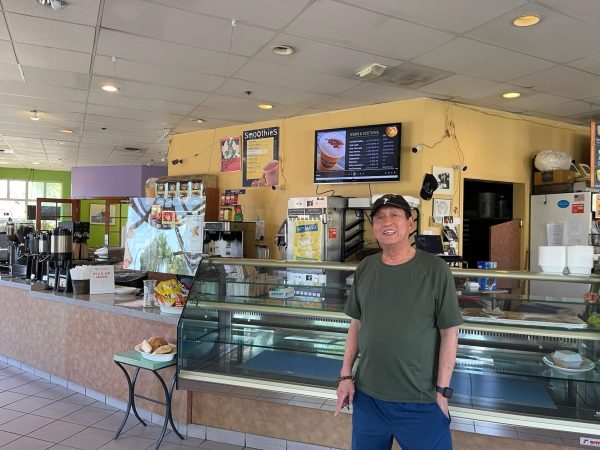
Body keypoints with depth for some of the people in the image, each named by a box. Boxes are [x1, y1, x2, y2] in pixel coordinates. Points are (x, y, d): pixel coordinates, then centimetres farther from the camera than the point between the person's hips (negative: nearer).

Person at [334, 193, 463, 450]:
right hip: (367, 395, 4)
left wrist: (442, 390, -9)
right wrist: (346, 375, 5)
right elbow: (356, 324, 7)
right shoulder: (365, 268, 1)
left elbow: (449, 332, -8)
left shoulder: (434, 269, -10)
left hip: (421, 403, -3)